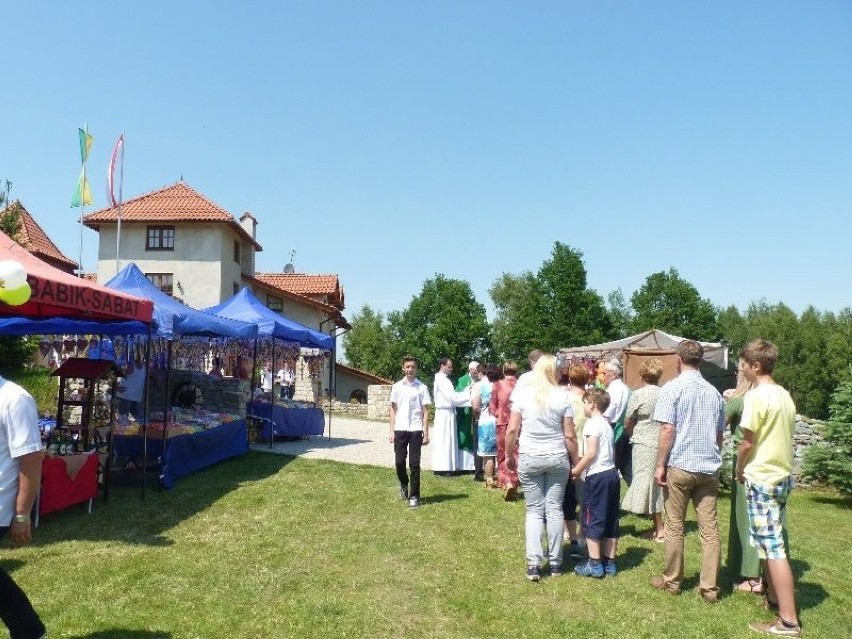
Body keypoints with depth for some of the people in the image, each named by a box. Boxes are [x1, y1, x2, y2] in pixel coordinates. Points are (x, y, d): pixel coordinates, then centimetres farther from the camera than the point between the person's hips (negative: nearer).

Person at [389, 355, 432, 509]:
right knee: (399, 462, 4)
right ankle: (404, 485, 33)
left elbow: (425, 411, 1)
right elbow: (393, 410, 10)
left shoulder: (422, 388, 1)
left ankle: (414, 496, 10)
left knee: (414, 464, 0)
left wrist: (426, 433, -3)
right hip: (400, 429, 2)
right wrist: (392, 431, 5)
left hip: (415, 430, -2)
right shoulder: (397, 387, 7)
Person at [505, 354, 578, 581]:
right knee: (555, 509, 10)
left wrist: (508, 455, 9)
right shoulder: (562, 396, -5)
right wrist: (575, 460, 9)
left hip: (529, 459, 0)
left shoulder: (522, 394, -5)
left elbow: (512, 430, -4)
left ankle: (533, 564, 4)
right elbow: (570, 435, -3)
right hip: (557, 459, 0)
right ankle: (555, 563, 18)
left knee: (534, 510, 8)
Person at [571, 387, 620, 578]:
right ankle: (609, 562, 18)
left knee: (592, 520, -1)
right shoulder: (607, 425, 16)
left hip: (597, 476, -9)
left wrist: (576, 470, -8)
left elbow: (591, 453, -19)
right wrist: (582, 468, 14)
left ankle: (594, 564, 2)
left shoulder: (592, 424, -11)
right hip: (611, 473, 9)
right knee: (610, 521, 12)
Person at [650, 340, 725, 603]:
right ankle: (709, 587, 11)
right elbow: (719, 434, 15)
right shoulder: (714, 392, 9)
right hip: (709, 468, 4)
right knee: (710, 528, 7)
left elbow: (667, 429, -14)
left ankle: (672, 581, 18)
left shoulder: (672, 388, -8)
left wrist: (660, 465, -9)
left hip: (679, 466, -4)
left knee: (675, 526, 7)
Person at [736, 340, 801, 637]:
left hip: (762, 478, -9)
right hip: (782, 475, 9)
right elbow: (785, 436, 14)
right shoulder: (785, 395, 9)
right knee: (772, 543, 20)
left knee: (773, 547, -5)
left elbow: (747, 442, -14)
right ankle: (775, 598, 32)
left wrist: (739, 469, 3)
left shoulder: (756, 396, -16)